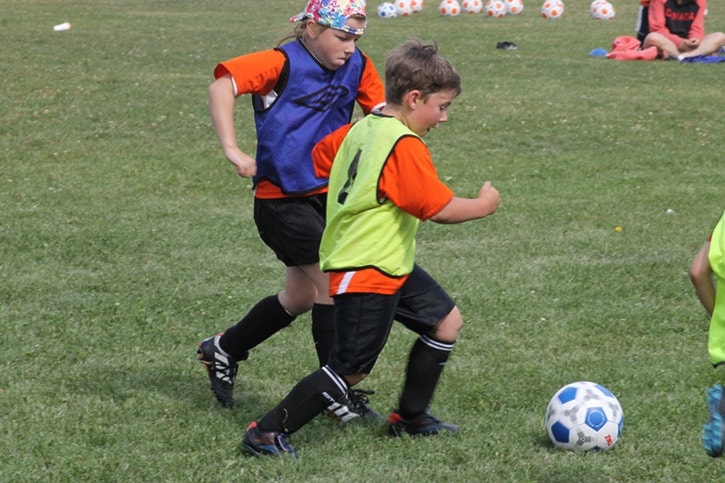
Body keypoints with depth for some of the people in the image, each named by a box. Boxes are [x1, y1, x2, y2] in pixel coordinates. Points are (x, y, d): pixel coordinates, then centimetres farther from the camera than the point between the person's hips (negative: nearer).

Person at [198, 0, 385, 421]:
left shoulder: (357, 66, 2)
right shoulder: (284, 63, -16)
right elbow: (223, 84, -28)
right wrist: (232, 150, -35)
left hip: (327, 193, 7)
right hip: (282, 197, -7)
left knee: (301, 298, 16)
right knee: (332, 281, -13)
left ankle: (223, 351, 38)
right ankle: (340, 395, -4)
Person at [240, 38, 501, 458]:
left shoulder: (360, 129, 6)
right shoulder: (404, 146, -22)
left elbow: (321, 156, 19)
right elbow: (440, 208, -25)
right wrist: (483, 205, -10)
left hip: (393, 266, 10)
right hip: (367, 273, -10)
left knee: (447, 322, 17)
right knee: (352, 369, -7)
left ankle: (411, 416, 29)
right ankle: (268, 432, -2)